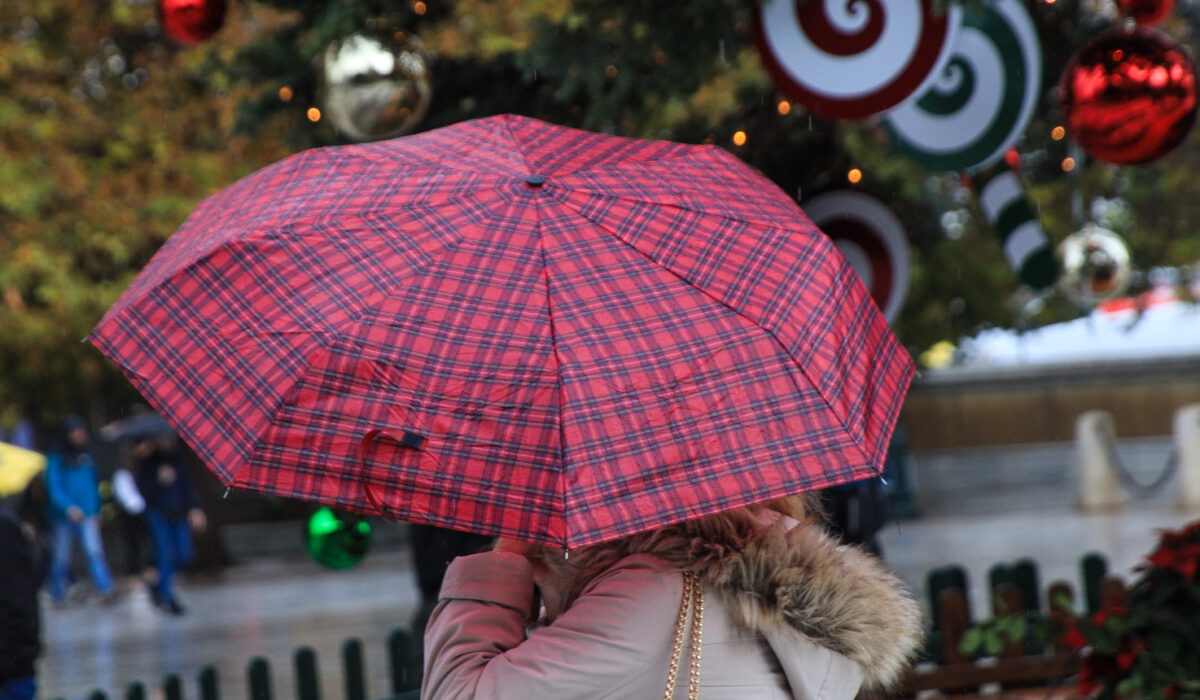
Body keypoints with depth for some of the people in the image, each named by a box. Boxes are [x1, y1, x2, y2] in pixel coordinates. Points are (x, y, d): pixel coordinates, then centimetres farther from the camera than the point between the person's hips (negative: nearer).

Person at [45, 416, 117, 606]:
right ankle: (58, 595, 24)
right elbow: (54, 488, -18)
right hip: (63, 517, -3)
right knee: (62, 557, 7)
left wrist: (96, 511, 20)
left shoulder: (87, 457, 8)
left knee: (94, 551, -13)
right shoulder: (56, 459, -8)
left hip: (87, 515, 3)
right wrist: (68, 507, -33)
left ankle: (106, 590, -24)